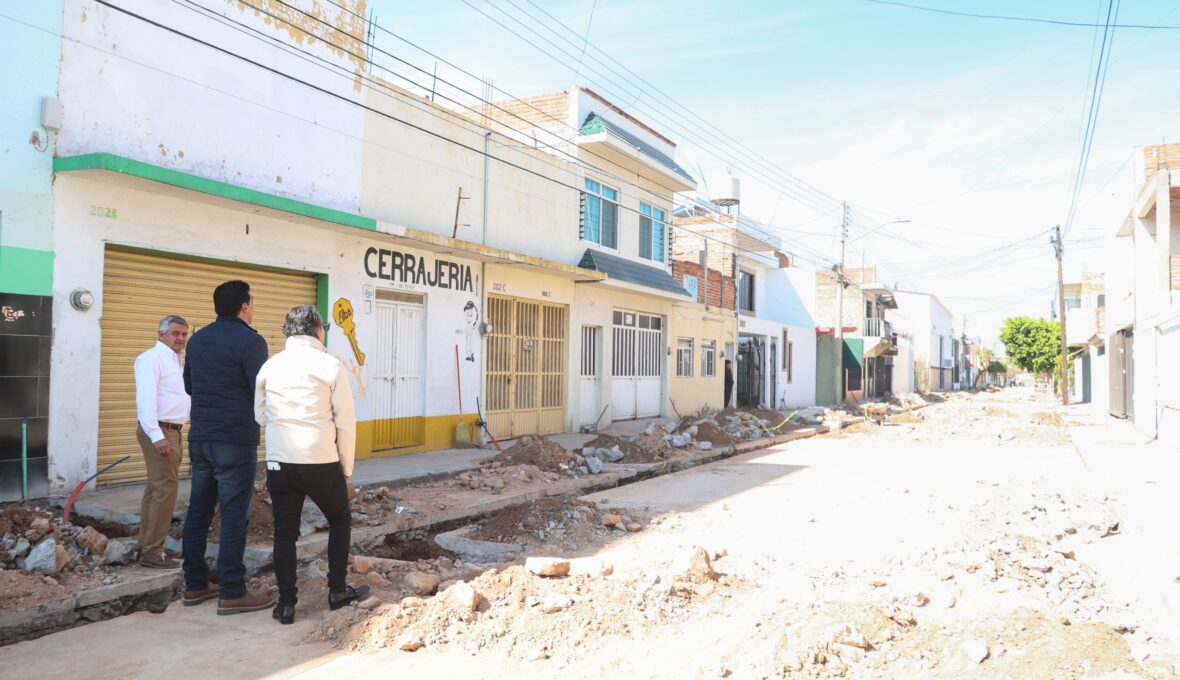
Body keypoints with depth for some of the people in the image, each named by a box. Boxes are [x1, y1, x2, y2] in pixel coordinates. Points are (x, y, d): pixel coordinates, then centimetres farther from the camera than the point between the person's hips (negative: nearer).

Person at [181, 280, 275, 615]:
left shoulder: (197, 339, 11)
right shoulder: (250, 340, -12)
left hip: (199, 438, 8)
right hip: (235, 441, -7)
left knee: (198, 511, 12)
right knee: (234, 515, -3)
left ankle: (195, 585, 20)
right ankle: (232, 593, 1)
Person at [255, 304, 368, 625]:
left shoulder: (270, 367, 5)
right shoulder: (330, 366, -5)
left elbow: (260, 415, 15)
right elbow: (346, 422, -3)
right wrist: (346, 468, 6)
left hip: (278, 462, 3)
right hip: (321, 462, -3)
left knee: (284, 532, 13)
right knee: (340, 520, 18)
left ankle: (286, 604, 16)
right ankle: (337, 590, 23)